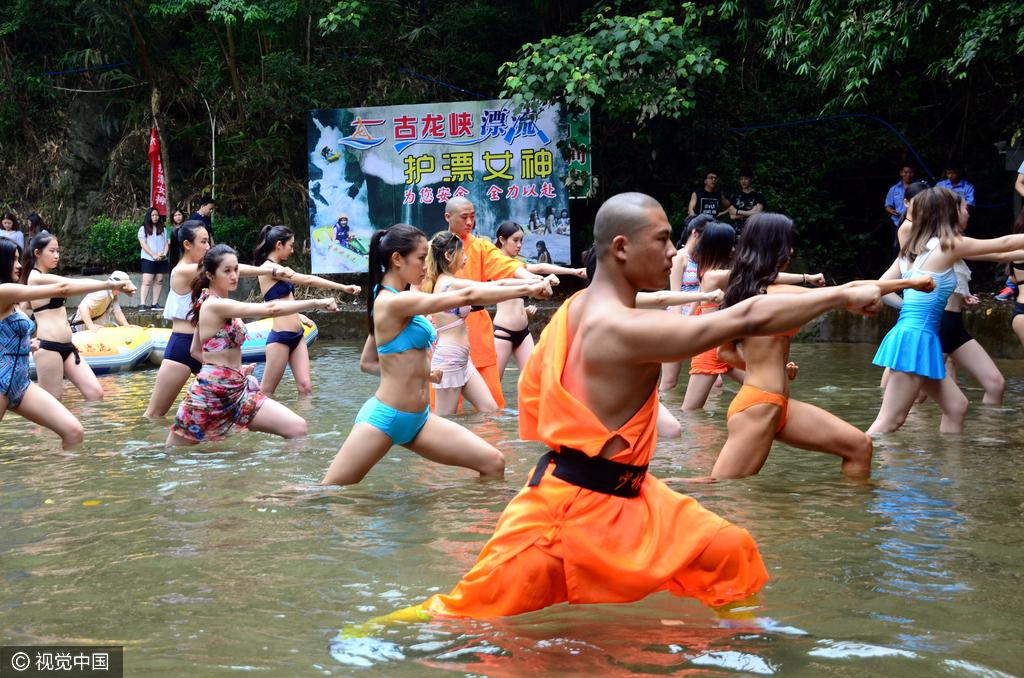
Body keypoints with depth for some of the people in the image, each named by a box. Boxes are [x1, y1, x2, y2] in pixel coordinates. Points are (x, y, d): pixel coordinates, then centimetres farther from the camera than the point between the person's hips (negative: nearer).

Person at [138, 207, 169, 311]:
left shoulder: (162, 229, 16)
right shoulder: (143, 229, 4)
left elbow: (166, 243, 13)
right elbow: (143, 244, -4)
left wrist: (164, 253, -7)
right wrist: (154, 255, -13)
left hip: (161, 259, 4)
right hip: (148, 258, -4)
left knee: (159, 281, 1)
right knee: (147, 281, -13)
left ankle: (155, 304, 4)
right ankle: (142, 304, -18)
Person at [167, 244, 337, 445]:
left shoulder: (209, 305, 12)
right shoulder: (215, 305, -17)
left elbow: (196, 351, 19)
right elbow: (270, 309, -26)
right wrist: (316, 303, -27)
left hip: (237, 389, 9)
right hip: (212, 392, -9)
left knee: (297, 428, -6)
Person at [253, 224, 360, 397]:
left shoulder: (277, 268, 15)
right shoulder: (269, 267, -13)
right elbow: (308, 280, -18)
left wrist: (298, 316, 16)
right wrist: (343, 287, -17)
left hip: (296, 336, 9)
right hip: (280, 337, -9)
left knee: (305, 387, -1)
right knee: (266, 391, 2)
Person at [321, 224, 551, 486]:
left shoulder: (395, 303, 10)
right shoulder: (393, 302, -19)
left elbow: (367, 363, 17)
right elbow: (466, 296, -23)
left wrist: (420, 372, 8)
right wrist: (526, 288, -21)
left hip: (417, 419, 9)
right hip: (384, 417, -9)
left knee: (493, 462, 1)